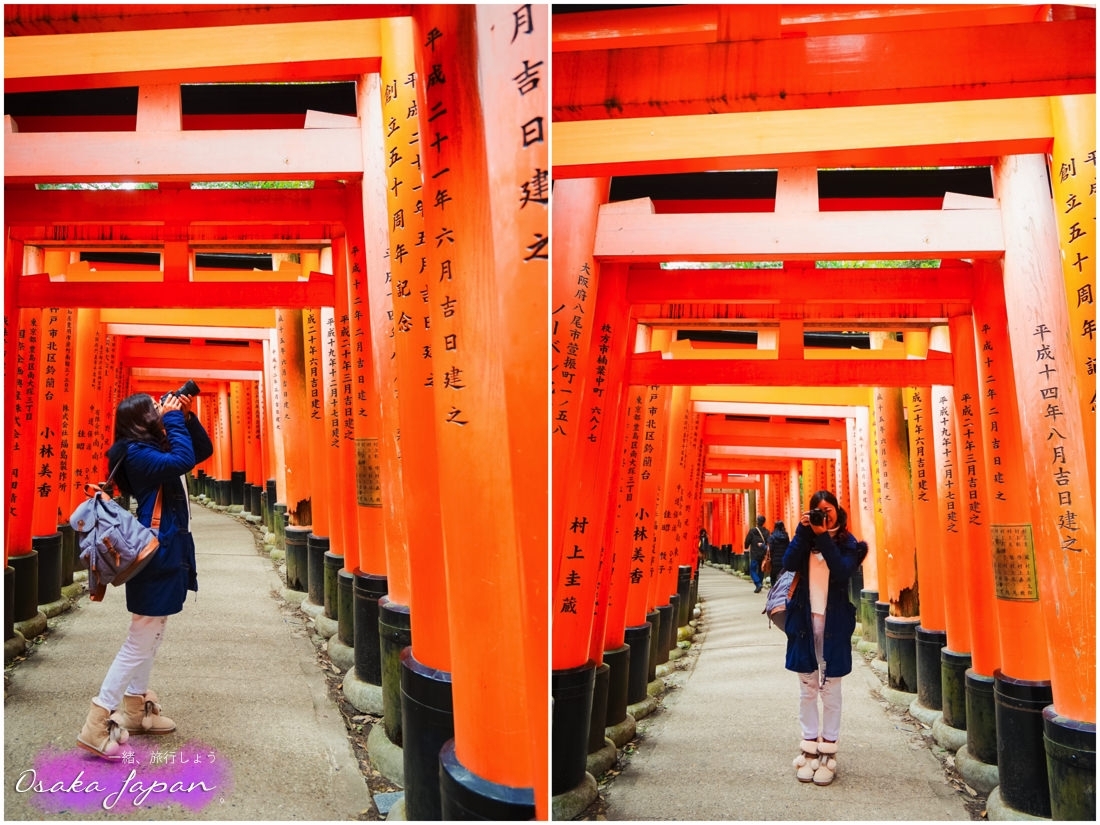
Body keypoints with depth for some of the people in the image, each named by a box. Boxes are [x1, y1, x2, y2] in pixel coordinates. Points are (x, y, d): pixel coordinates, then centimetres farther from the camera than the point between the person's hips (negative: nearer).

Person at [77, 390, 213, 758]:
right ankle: (97, 724, -3)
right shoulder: (137, 453, -16)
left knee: (151, 637, 18)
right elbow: (183, 461, -33)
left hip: (167, 552, 11)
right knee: (140, 641, -7)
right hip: (156, 555, -11)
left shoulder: (154, 450, 13)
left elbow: (203, 450, 19)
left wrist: (187, 417, 5)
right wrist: (173, 419, -21)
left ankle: (135, 710, 28)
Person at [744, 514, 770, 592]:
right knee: (761, 570, 17)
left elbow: (747, 541, -3)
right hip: (763, 554, 4)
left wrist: (747, 547, 16)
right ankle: (760, 583, 18)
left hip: (754, 554, -4)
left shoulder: (752, 531, -8)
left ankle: (758, 584, -17)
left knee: (753, 570, 1)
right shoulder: (766, 531, 2)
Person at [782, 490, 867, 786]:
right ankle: (809, 748, 16)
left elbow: (843, 571, -17)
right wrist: (803, 530, -14)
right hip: (805, 620, 2)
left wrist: (823, 537, -18)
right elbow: (789, 563, -9)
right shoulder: (806, 539, 9)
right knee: (807, 689, 7)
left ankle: (828, 752, 11)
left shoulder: (847, 542, 2)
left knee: (830, 690, 4)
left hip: (834, 623, -2)